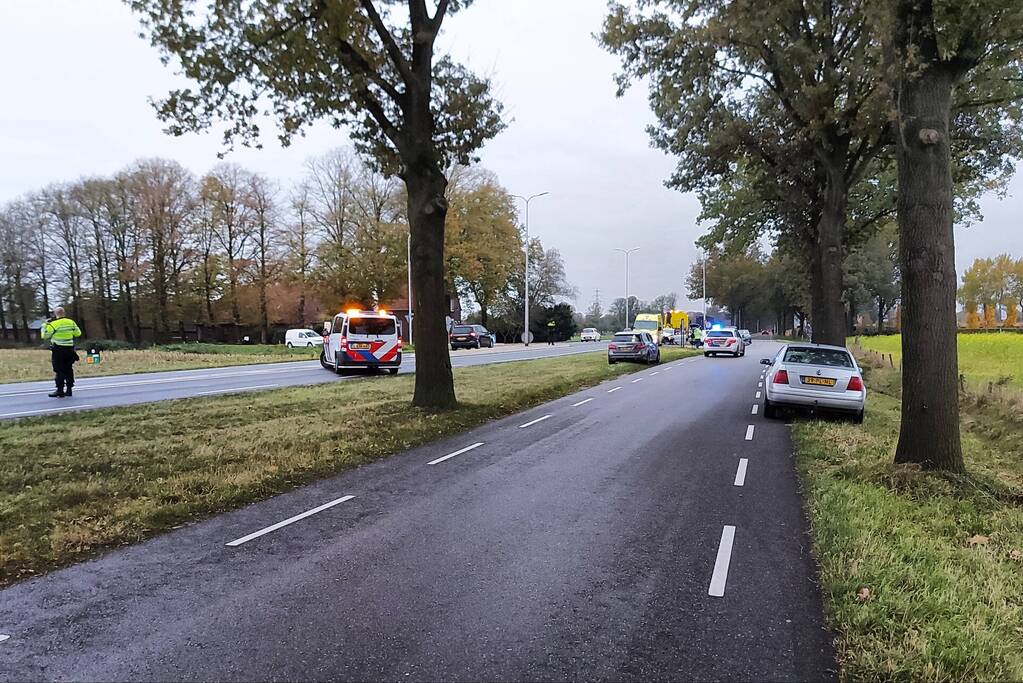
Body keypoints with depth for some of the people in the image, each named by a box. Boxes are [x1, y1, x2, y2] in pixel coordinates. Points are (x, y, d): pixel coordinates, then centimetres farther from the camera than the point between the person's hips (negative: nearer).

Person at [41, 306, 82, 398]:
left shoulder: (53, 324, -11)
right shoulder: (71, 322, 5)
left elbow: (45, 336, -6)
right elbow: (78, 333, 11)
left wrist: (44, 326, 5)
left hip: (58, 350, -5)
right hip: (69, 349, 5)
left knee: (59, 370, -1)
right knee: (68, 369, 12)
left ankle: (60, 390, -1)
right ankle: (69, 389, 16)